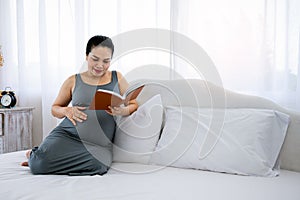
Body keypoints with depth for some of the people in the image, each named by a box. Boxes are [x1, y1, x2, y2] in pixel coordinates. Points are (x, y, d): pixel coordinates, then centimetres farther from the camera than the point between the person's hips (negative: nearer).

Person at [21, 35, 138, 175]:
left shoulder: (117, 78, 12)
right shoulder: (73, 81, 10)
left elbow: (134, 104, 13)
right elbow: (55, 108, 18)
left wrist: (123, 111, -10)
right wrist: (66, 111, -5)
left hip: (98, 144, 1)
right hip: (67, 134, -1)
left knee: (97, 166, -34)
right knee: (38, 166, -27)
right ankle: (34, 155, 15)